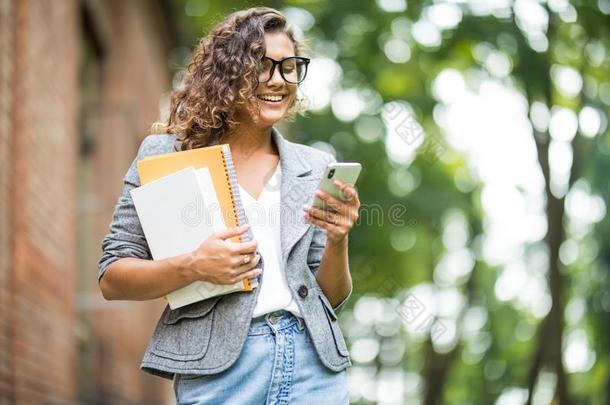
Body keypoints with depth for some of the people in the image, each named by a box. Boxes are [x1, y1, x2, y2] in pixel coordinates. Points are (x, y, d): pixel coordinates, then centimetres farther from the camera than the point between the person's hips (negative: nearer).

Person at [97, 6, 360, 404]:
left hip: (312, 363, 3)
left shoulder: (316, 168, 9)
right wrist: (192, 267, -16)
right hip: (217, 372, -3)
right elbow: (112, 278, -1)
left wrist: (337, 242, -8)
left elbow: (331, 298, 11)